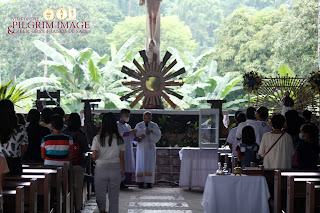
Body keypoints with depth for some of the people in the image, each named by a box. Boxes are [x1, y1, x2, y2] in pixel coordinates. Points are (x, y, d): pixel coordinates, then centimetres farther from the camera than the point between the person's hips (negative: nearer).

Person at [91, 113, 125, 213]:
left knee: (100, 194, 9)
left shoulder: (98, 138, -8)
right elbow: (121, 157, 0)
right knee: (114, 195, 12)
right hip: (115, 169, 1)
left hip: (101, 168, -1)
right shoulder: (119, 139, -2)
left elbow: (94, 156, -11)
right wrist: (122, 171, 10)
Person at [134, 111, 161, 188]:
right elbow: (135, 135, -4)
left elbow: (157, 137, -6)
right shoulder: (139, 125, 5)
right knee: (140, 165, -1)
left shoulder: (154, 126, 2)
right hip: (141, 148, 1)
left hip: (150, 148, -1)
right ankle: (141, 182, 5)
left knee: (150, 165, -4)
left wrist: (150, 133, -21)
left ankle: (149, 182, 0)